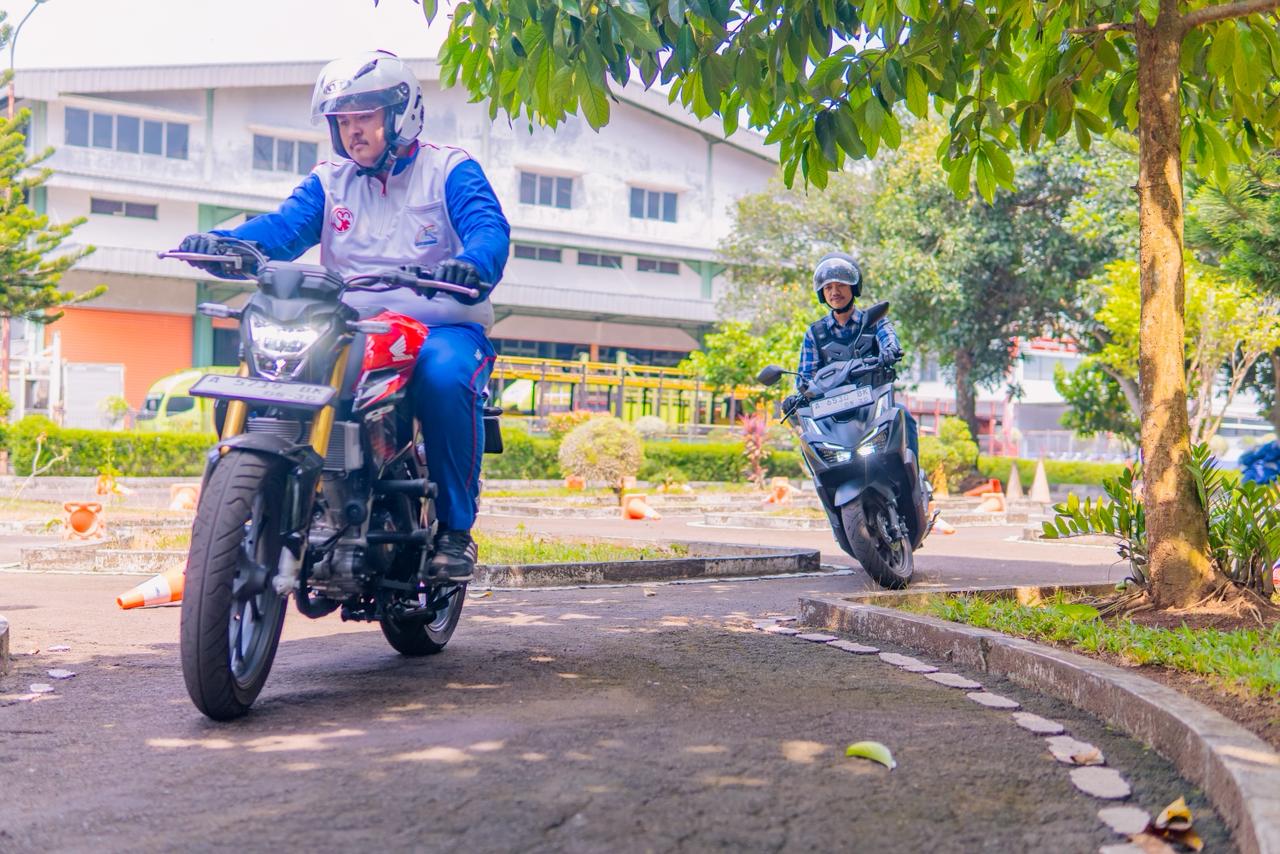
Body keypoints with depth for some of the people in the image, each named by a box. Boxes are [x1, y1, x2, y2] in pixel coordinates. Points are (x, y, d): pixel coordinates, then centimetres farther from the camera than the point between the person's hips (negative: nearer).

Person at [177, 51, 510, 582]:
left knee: (444, 377, -37)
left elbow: (488, 227, -11)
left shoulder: (449, 170, 7)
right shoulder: (328, 181, 19)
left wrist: (471, 264, -36)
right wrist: (223, 243, -20)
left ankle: (455, 529, -23)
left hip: (441, 326, -3)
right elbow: (283, 226, 2)